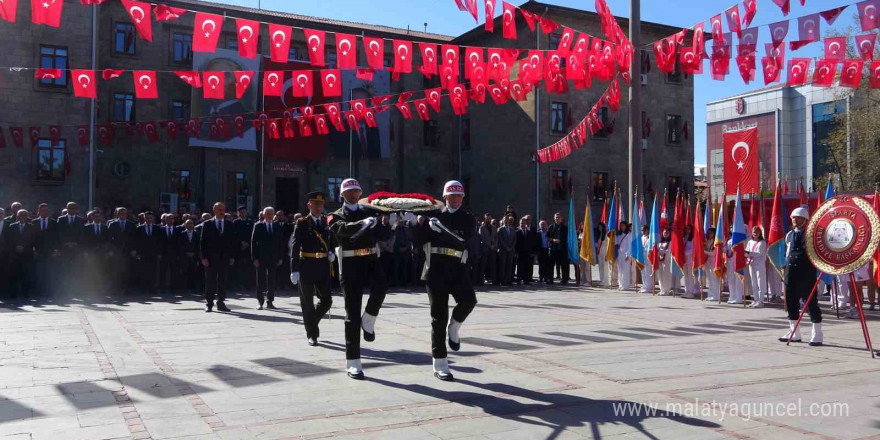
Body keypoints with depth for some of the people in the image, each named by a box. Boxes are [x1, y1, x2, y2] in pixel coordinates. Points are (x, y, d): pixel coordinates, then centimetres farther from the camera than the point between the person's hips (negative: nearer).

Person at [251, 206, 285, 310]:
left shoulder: (278, 227, 7)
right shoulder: (258, 226, 1)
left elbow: (281, 243, 7)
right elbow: (253, 242, -2)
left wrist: (281, 257, 1)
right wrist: (254, 258, -8)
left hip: (273, 258, 2)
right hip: (261, 258, -2)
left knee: (271, 281, 4)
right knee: (261, 281, 4)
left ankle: (270, 302, 11)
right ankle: (260, 302, 12)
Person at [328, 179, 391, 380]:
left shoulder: (371, 211, 14)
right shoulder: (336, 216, 5)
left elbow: (384, 235, 6)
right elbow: (344, 229, -19)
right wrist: (362, 223, -35)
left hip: (370, 259, 2)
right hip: (350, 264, -2)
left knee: (381, 286, -32)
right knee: (352, 314, -1)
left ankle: (368, 322, -3)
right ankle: (353, 363, 8)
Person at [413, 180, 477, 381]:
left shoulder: (467, 218, 7)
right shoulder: (435, 215, 9)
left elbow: (464, 241, -11)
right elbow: (419, 239, 5)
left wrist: (442, 229, -18)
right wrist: (428, 226, -10)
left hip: (458, 269, 1)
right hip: (436, 269, 0)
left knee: (469, 300, -24)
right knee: (439, 316, 1)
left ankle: (454, 327, 9)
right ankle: (440, 364, 9)